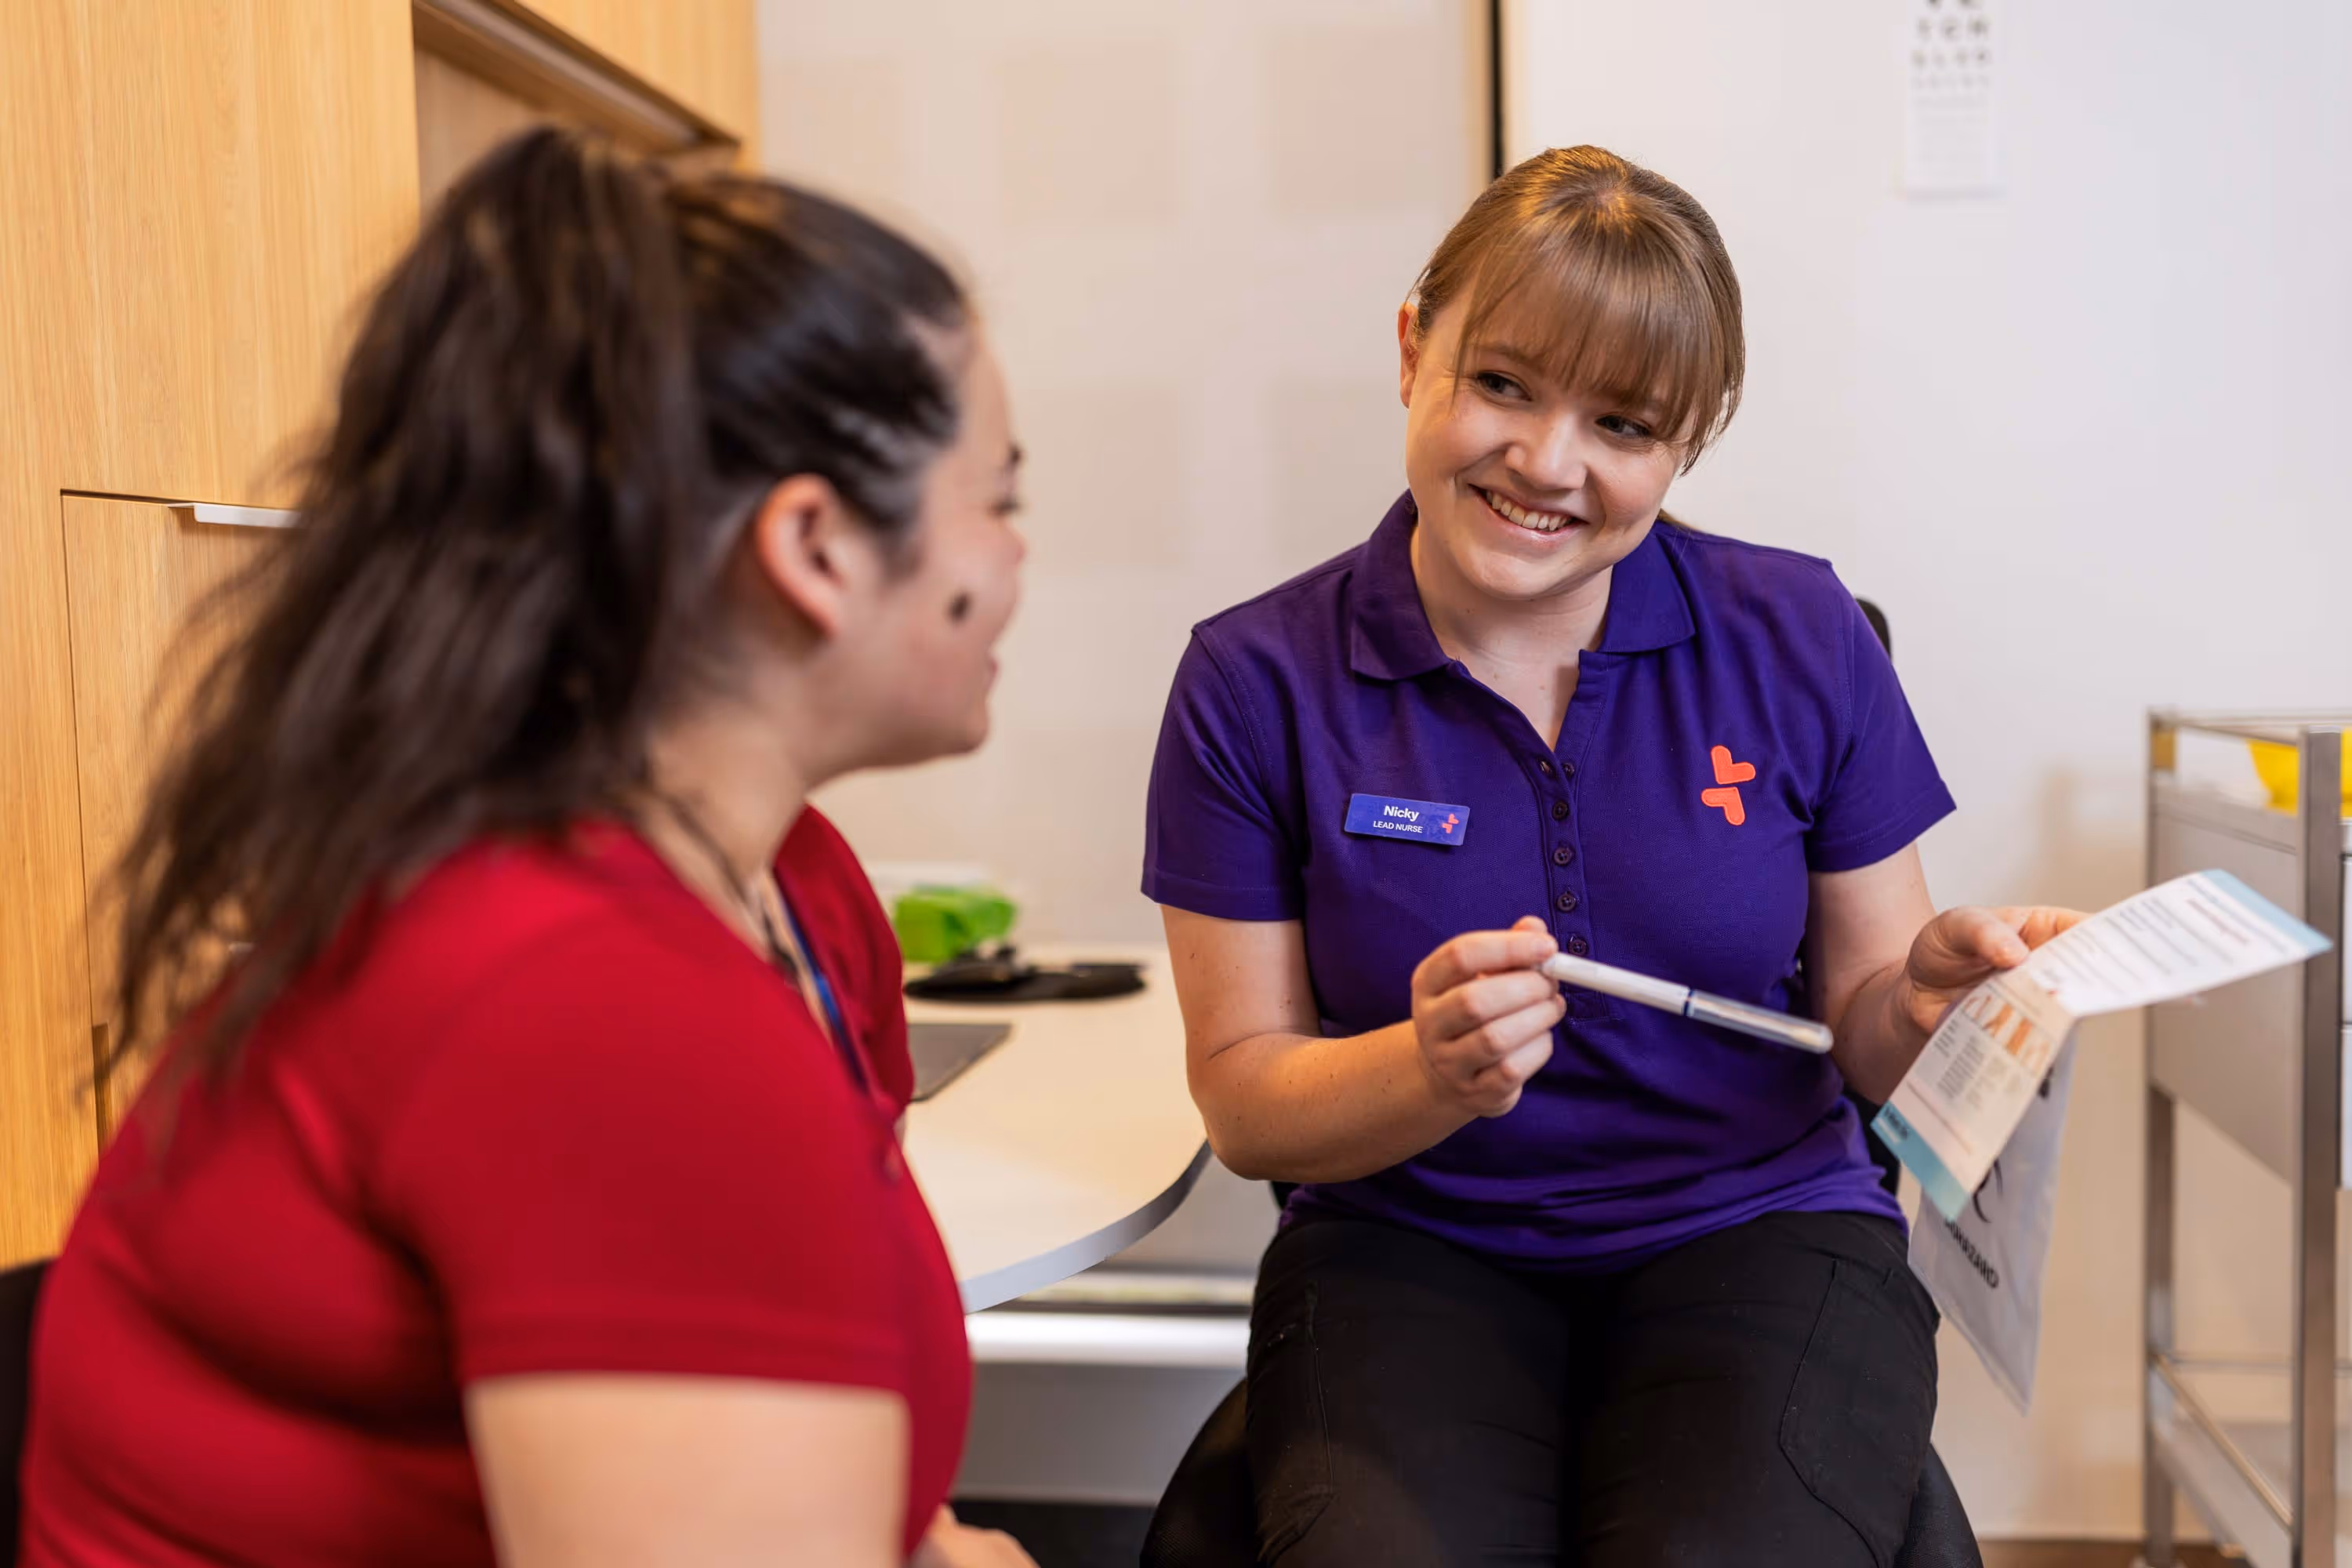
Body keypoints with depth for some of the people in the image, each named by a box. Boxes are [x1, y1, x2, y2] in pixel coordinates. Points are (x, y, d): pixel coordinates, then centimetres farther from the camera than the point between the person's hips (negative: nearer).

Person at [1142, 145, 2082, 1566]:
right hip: (1413, 1249, -1)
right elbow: (1243, 1096, -2)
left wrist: (1928, 1000, -16)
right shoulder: (1257, 680, -4)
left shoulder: (1802, 638, 1)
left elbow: (1859, 1028, 6)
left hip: (1760, 1230, 2)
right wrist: (1429, 1073, -21)